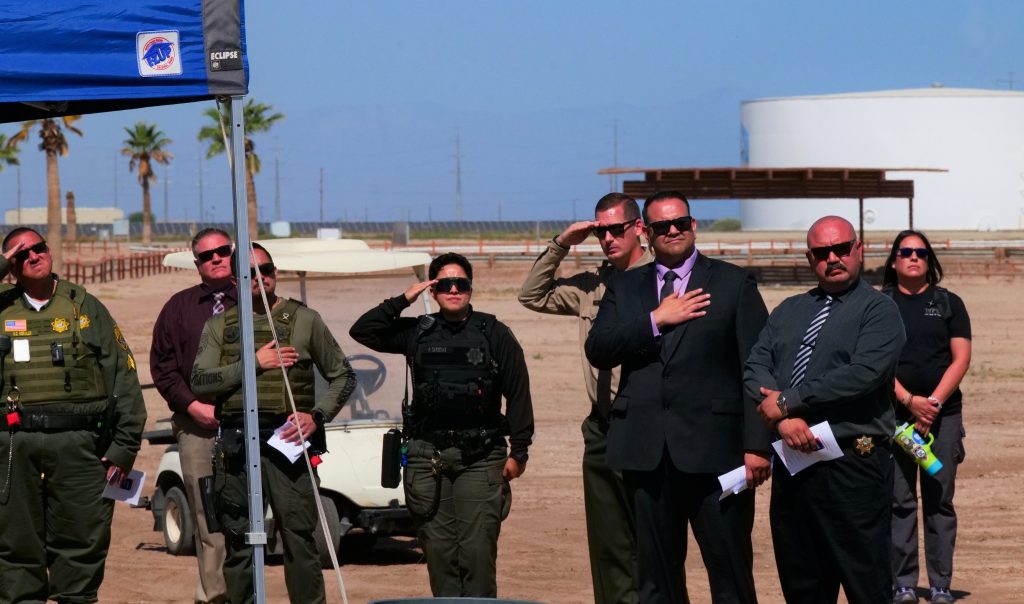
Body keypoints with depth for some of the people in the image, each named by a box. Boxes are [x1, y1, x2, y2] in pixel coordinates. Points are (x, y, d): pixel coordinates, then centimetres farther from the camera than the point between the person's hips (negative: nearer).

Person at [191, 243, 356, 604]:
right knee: (237, 541, 6)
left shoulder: (303, 320, 8)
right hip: (235, 442, 2)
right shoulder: (219, 326, 12)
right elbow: (200, 381, -1)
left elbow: (343, 376, 11)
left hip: (287, 439, -2)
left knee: (299, 537, -7)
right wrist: (254, 363, -9)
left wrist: (317, 416, -4)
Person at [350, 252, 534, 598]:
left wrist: (519, 450, -1)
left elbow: (518, 394, 5)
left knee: (477, 549, -8)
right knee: (437, 548, 3)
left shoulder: (494, 334, 5)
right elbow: (362, 331, 8)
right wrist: (402, 300, 1)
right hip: (427, 456, 3)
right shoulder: (418, 333, 12)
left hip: (480, 456, -3)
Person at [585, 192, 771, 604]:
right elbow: (597, 351, 2)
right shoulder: (624, 288, 15)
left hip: (714, 448, -3)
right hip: (646, 450, 3)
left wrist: (757, 445, -9)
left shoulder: (734, 284, 5)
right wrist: (656, 320, -9)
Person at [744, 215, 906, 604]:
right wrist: (784, 418, -12)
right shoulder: (789, 312, 19)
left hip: (852, 466, -6)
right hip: (792, 465, 6)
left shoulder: (878, 310, 0)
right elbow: (755, 367, 8)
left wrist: (787, 401, -12)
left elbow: (863, 373, -15)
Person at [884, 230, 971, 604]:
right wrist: (910, 400, -12)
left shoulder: (949, 303, 10)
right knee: (899, 501, -2)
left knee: (940, 500, 0)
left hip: (943, 413, 1)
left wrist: (934, 402, -9)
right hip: (894, 414, -1)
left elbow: (961, 358, 3)